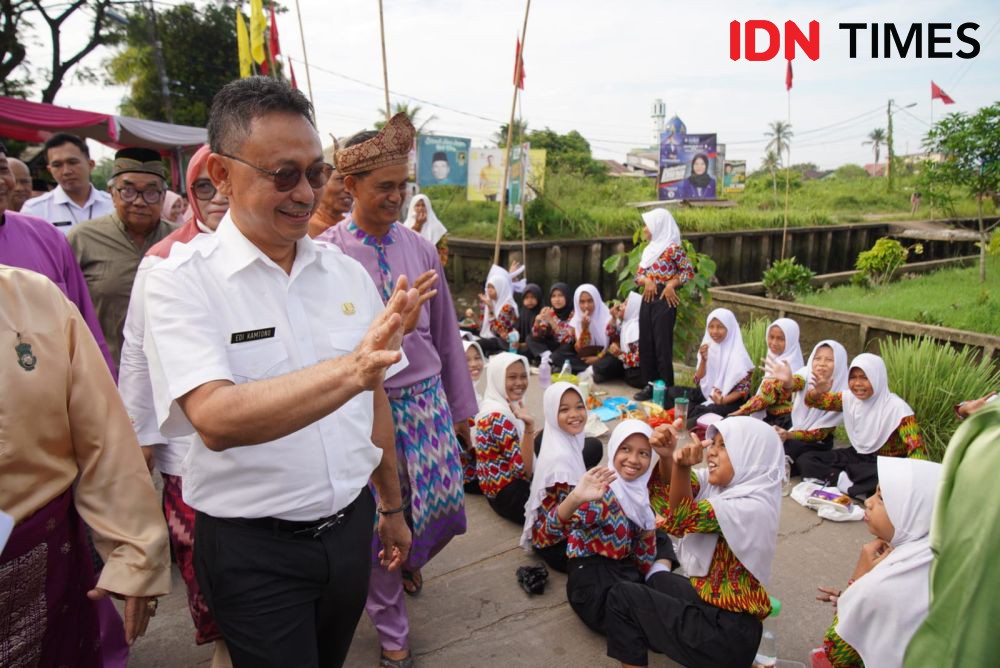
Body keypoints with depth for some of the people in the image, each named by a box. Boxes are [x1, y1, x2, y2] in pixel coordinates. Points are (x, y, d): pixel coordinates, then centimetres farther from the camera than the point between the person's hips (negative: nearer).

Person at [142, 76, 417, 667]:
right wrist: (349, 370, -44)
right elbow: (215, 419, -29)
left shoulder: (348, 273, 0)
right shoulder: (182, 281, -14)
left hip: (350, 525, 5)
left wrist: (392, 507, 15)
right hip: (253, 547, -4)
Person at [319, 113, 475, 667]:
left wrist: (462, 405, 12)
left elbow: (446, 333, 9)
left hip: (426, 397, 4)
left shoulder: (420, 248, 3)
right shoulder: (326, 252, -9)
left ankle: (409, 564, 46)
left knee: (446, 509, 8)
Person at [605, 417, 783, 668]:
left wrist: (682, 467, -42)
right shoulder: (724, 483, 2)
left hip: (728, 634, -9)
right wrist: (667, 455, -28)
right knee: (657, 580, 31)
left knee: (622, 597, -4)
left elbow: (680, 520, -26)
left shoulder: (754, 508, -23)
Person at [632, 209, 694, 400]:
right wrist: (646, 281, -7)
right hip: (647, 299, 8)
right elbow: (638, 275, 13)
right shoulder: (649, 249, 13)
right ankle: (650, 384, 17)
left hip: (665, 299, -7)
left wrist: (671, 284, -18)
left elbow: (689, 271, -8)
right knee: (645, 343, 8)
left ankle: (666, 388, 5)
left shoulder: (673, 247, -9)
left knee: (662, 345, -3)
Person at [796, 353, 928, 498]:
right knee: (805, 460, -11)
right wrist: (818, 392, -18)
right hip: (857, 456, 5)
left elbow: (918, 448, -24)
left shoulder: (896, 407, -18)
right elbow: (810, 402, 8)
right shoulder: (850, 398, -2)